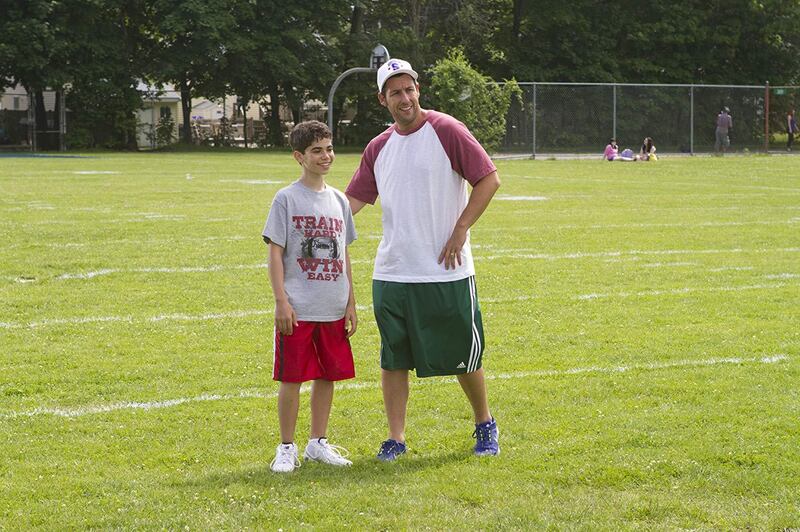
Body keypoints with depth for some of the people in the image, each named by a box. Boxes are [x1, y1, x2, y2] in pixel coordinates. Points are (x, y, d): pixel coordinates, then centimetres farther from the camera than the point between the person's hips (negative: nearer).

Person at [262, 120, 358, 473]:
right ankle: (287, 448, 8)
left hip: (333, 310, 5)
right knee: (291, 378, -2)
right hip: (297, 310, -5)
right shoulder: (287, 199, -5)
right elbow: (275, 253, -6)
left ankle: (318, 443, 21)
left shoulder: (338, 200, 11)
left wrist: (351, 304, 11)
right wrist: (281, 302, -12)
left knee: (328, 375, 9)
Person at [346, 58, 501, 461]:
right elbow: (352, 201, 13)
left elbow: (489, 179, -7)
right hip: (391, 273, 4)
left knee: (464, 355, 5)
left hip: (447, 273, -4)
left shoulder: (446, 131, -5)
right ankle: (395, 438, 11)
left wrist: (461, 229, -12)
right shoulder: (378, 148, 10)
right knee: (392, 358, 4)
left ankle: (485, 425, 25)